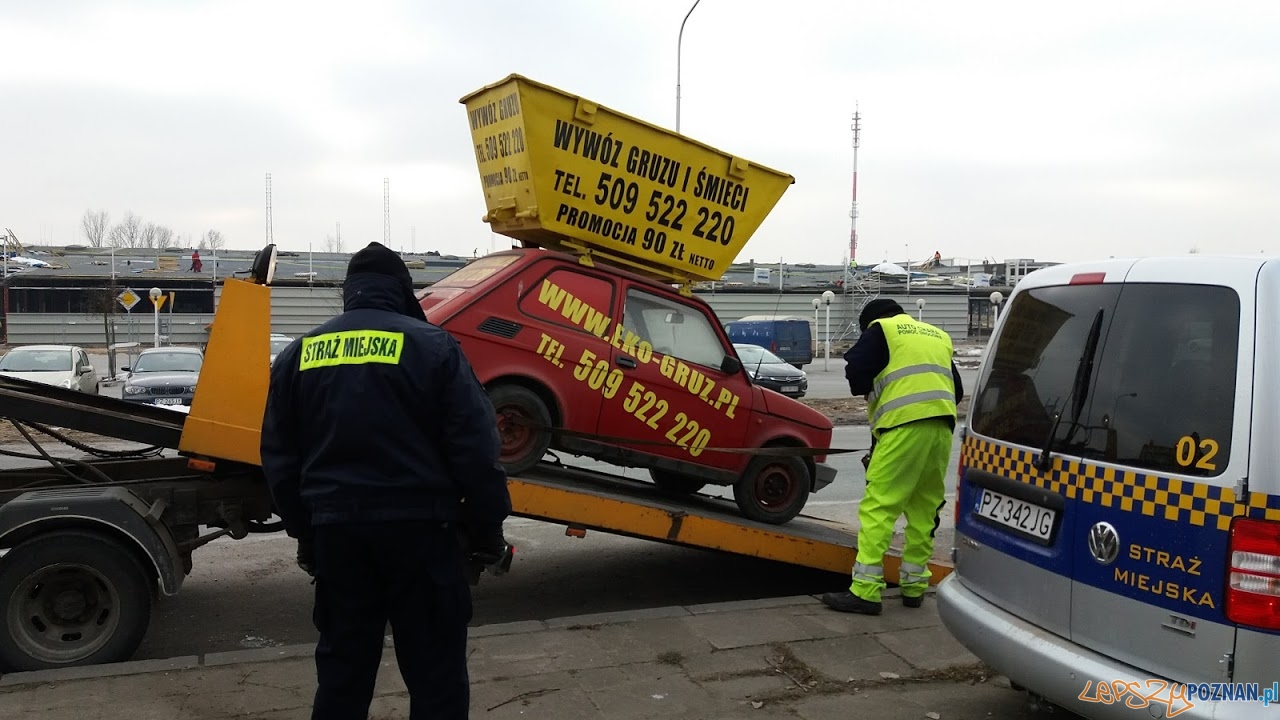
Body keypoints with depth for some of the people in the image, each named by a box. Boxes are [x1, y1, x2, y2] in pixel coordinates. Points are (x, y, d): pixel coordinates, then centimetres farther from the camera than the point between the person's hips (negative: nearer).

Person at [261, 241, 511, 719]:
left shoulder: (299, 354, 9)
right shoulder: (431, 344, -5)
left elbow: (279, 459, 13)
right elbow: (475, 449, -9)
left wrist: (304, 533, 22)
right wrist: (487, 531, 0)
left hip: (335, 528, 4)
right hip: (418, 526, -4)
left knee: (342, 667, 17)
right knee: (435, 670, 6)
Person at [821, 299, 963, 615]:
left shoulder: (880, 330, 7)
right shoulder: (938, 335, 27)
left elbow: (856, 375, -3)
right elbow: (957, 390, 25)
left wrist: (871, 387, 16)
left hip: (904, 427, -7)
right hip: (942, 429, 7)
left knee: (877, 508, -7)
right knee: (925, 510, 14)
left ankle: (865, 591, -10)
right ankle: (914, 586, 21)